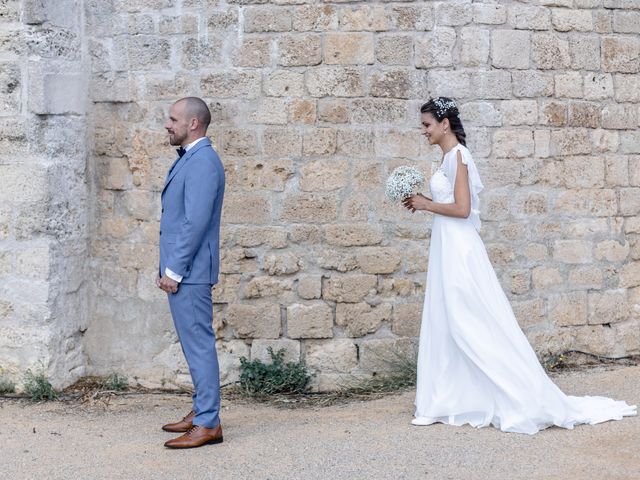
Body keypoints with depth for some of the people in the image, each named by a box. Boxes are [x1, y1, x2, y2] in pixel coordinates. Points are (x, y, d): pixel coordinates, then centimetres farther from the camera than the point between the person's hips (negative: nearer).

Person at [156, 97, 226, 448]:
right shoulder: (187, 159, 17)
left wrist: (174, 271, -18)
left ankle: (208, 424, -3)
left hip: (190, 272, -10)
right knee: (194, 343, 15)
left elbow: (196, 222, -21)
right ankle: (201, 411, 23)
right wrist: (166, 268, 18)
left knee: (199, 344, -7)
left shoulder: (203, 162, -15)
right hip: (179, 270, 10)